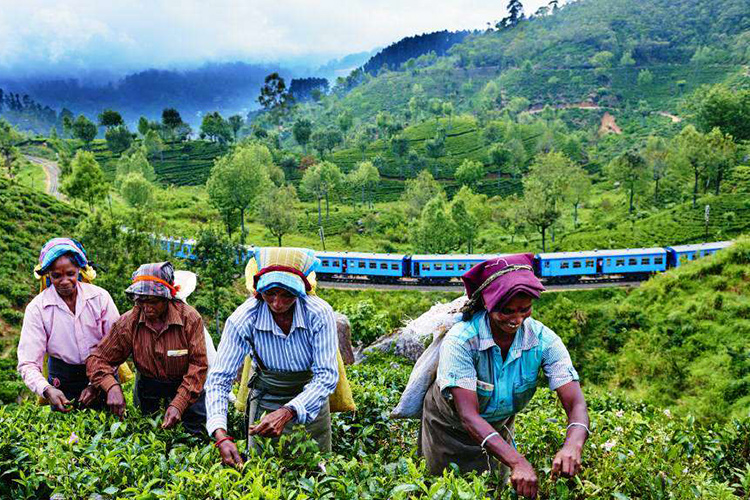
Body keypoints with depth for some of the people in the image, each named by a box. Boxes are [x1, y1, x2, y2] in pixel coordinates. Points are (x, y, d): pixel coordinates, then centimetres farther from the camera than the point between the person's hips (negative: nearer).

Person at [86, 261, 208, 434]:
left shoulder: (190, 318, -20)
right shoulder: (128, 322, -13)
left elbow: (198, 365, -22)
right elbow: (97, 359, -9)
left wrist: (178, 405, -33)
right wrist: (112, 387, -30)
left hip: (186, 386, -2)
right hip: (147, 386, 2)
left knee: (196, 432, -4)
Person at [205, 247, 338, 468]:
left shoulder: (319, 313, -27)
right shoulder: (243, 319, -25)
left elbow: (326, 375, -27)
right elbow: (218, 379, -22)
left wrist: (287, 412, -42)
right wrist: (220, 435, -37)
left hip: (311, 397, 0)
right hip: (265, 398, 0)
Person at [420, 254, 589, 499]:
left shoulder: (543, 340, -24)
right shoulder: (460, 340, -34)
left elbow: (576, 403, -29)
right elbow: (468, 416, -40)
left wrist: (573, 446, -52)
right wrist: (517, 462, -54)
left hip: (498, 428, 3)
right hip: (448, 430, -3)